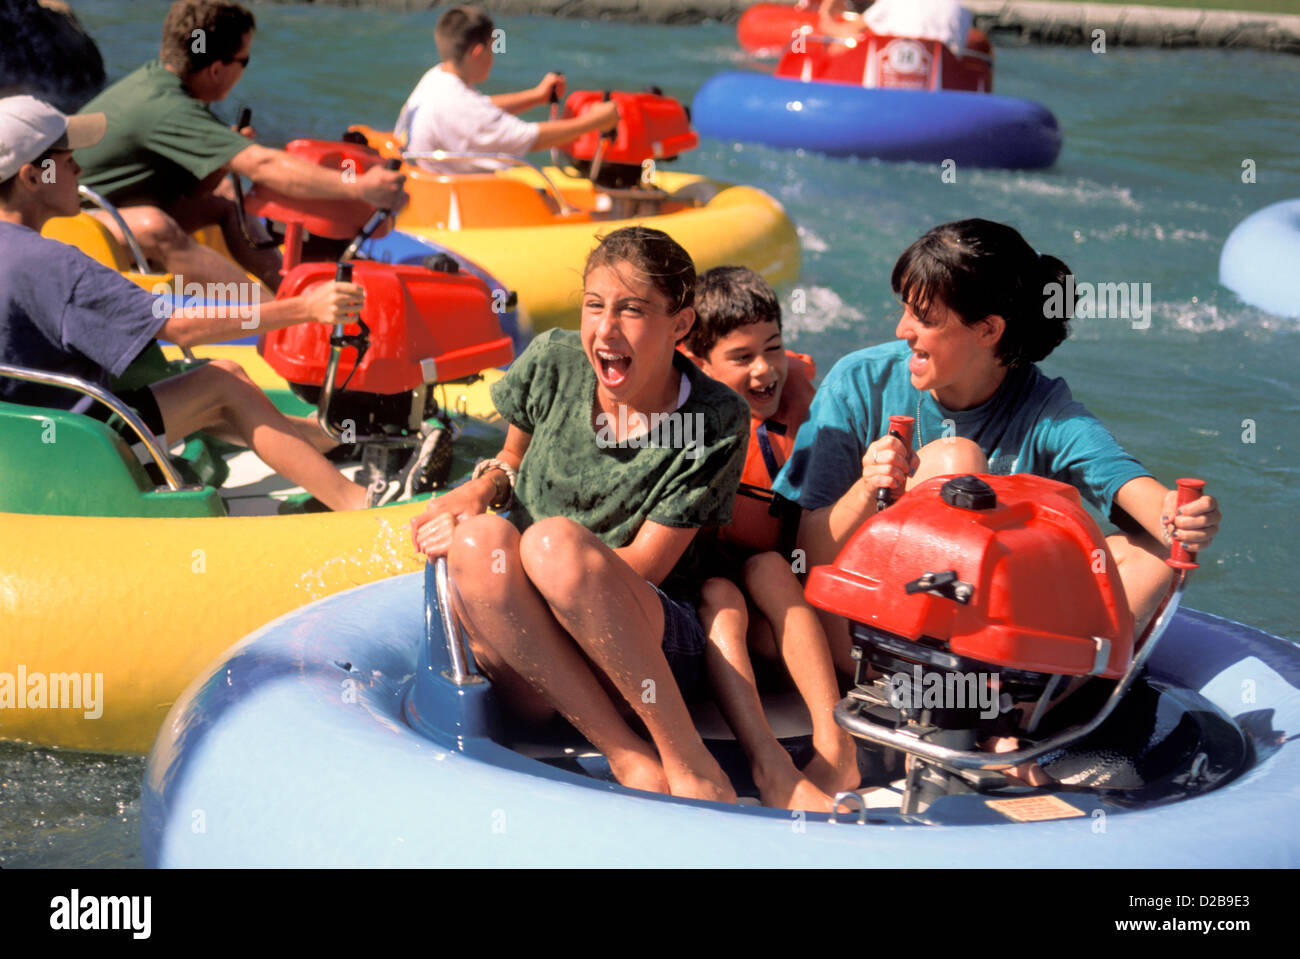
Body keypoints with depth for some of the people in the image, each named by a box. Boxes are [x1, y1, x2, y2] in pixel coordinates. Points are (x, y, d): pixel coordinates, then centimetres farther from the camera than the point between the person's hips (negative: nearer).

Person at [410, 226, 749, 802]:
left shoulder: (713, 423, -8)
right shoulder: (553, 362, 2)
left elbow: (640, 569, -8)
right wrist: (481, 490, 0)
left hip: (652, 653, -4)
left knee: (555, 538, -35)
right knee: (481, 538, -31)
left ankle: (685, 755, -30)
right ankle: (625, 756, -31)